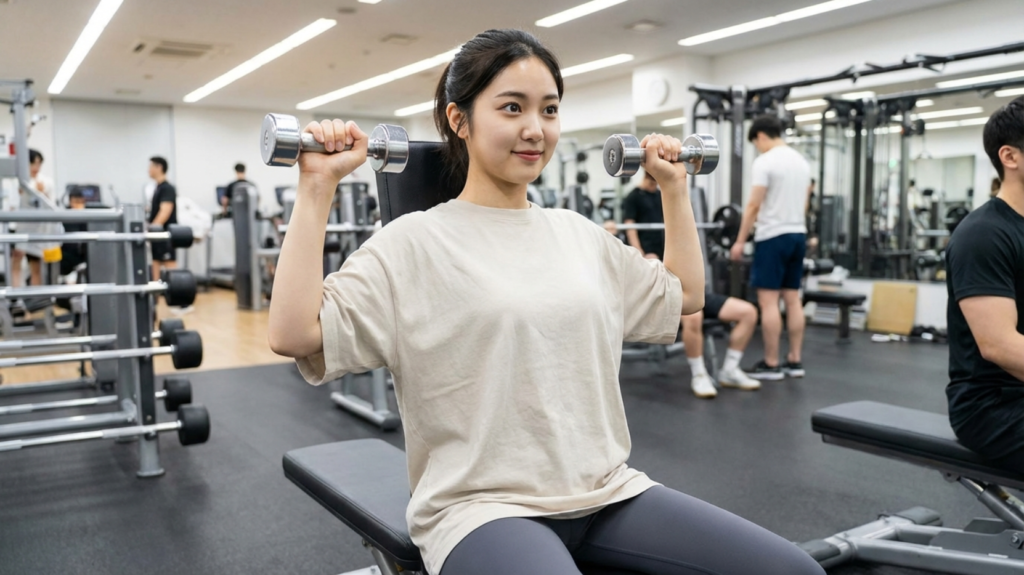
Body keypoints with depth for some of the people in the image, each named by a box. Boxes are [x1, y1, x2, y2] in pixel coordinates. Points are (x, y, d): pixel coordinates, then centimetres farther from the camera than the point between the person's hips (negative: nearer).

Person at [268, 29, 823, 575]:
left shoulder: (579, 233, 11)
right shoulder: (415, 242, -5)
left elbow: (684, 294, 23)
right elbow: (294, 334, -15)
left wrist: (673, 186, 20)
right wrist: (317, 188, -16)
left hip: (606, 493, 6)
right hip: (483, 507, -5)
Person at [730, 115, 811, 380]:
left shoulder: (765, 161, -13)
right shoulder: (802, 161, 15)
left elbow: (754, 205, -15)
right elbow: (804, 203, 18)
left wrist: (740, 241, -10)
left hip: (773, 237, -9)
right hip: (798, 235, 9)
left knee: (768, 301, -5)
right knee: (792, 299, 11)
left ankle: (771, 365, -2)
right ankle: (794, 361, 15)